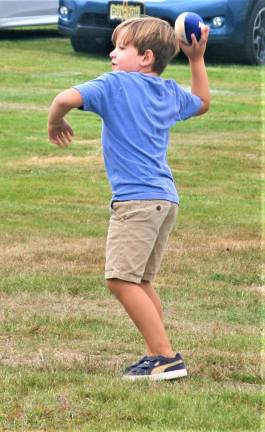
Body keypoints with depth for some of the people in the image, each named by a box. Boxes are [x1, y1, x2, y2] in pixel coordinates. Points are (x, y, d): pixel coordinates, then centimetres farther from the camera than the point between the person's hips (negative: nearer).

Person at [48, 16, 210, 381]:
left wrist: (55, 122, 2)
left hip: (135, 199, -9)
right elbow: (202, 102, 37)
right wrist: (197, 59, 38)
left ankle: (166, 357, -13)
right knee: (140, 281, 15)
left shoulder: (115, 84, -5)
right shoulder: (170, 92, 15)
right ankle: (158, 356, 14)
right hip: (167, 199, 9)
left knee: (121, 279, -10)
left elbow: (68, 98, -19)